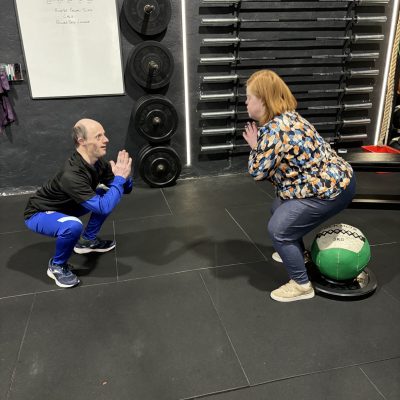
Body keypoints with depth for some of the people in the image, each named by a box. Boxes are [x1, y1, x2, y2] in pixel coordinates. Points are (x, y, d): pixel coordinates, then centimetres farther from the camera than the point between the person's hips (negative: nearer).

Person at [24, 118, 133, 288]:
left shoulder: (98, 162, -13)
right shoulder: (71, 175, -38)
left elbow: (126, 189, -4)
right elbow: (104, 207, -43)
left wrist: (123, 174, -25)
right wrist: (120, 178, -34)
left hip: (66, 206, 8)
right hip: (38, 214, -8)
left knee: (108, 194, -1)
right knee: (73, 225, -38)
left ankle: (87, 240, 14)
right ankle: (57, 266, -8)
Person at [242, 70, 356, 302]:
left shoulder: (275, 129, -24)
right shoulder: (285, 117, 9)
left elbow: (257, 171, -17)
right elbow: (275, 164, 10)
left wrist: (254, 147, -3)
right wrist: (259, 144, -5)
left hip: (330, 189, -11)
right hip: (332, 179, 11)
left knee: (279, 229, -8)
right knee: (279, 211, 23)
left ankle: (301, 285, 7)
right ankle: (298, 254, 44)